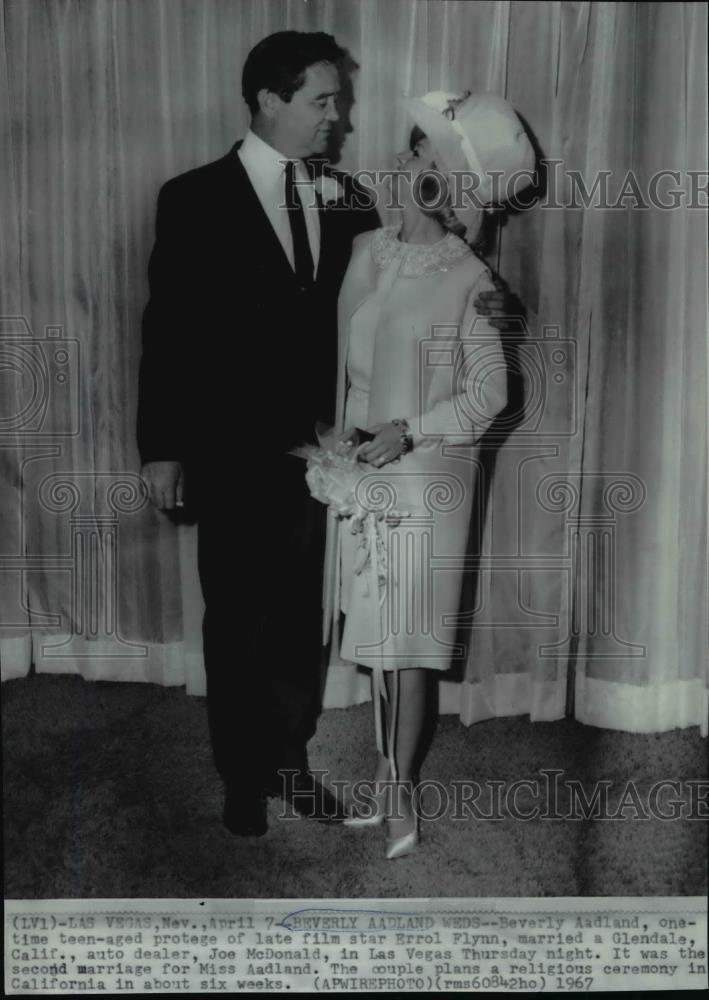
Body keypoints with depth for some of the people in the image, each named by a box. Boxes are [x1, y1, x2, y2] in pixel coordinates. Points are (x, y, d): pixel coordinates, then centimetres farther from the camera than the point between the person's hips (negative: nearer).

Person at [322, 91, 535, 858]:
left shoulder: (469, 282, -11)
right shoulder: (365, 252, 3)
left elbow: (489, 392, -8)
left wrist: (409, 431, -18)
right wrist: (341, 426, -1)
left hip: (423, 477, -5)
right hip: (360, 470, 5)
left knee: (407, 640, 2)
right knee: (374, 629, 12)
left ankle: (401, 789, 18)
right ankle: (387, 771, 28)